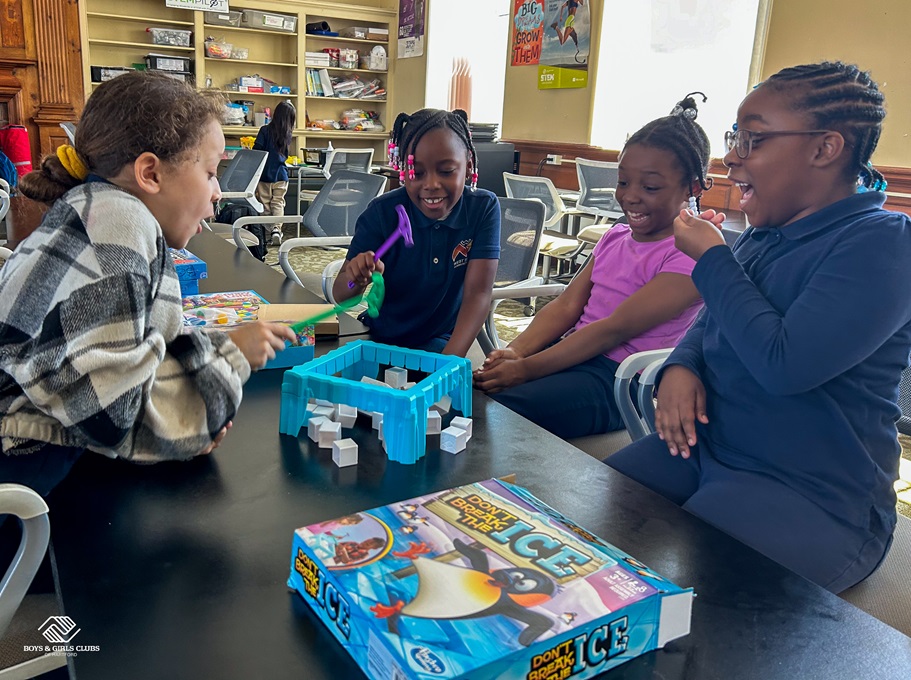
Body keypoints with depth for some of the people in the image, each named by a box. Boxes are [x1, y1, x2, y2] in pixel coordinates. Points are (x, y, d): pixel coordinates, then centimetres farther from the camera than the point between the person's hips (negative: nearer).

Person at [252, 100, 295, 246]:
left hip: (264, 174, -2)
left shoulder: (265, 130, -8)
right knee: (278, 203, 6)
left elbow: (256, 152, -9)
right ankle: (276, 228, -15)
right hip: (280, 175, 2)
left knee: (265, 203, 8)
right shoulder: (287, 134, 0)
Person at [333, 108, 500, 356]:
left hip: (442, 343, 0)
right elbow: (341, 296, -12)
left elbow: (478, 293, -18)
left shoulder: (483, 209, -13)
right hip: (381, 340, 1)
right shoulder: (382, 212, -15)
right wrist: (356, 278, -36)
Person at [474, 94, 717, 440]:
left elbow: (615, 329, -16)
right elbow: (566, 306, 6)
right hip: (571, 354, 7)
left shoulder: (690, 254, -9)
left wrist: (526, 369, -20)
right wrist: (515, 351, -12)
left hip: (618, 379, -7)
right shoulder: (615, 237, 16)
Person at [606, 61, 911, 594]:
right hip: (706, 447, 7)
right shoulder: (766, 235, 10)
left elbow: (782, 364, -25)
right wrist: (681, 366, -5)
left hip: (812, 496, -7)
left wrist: (711, 257, -12)